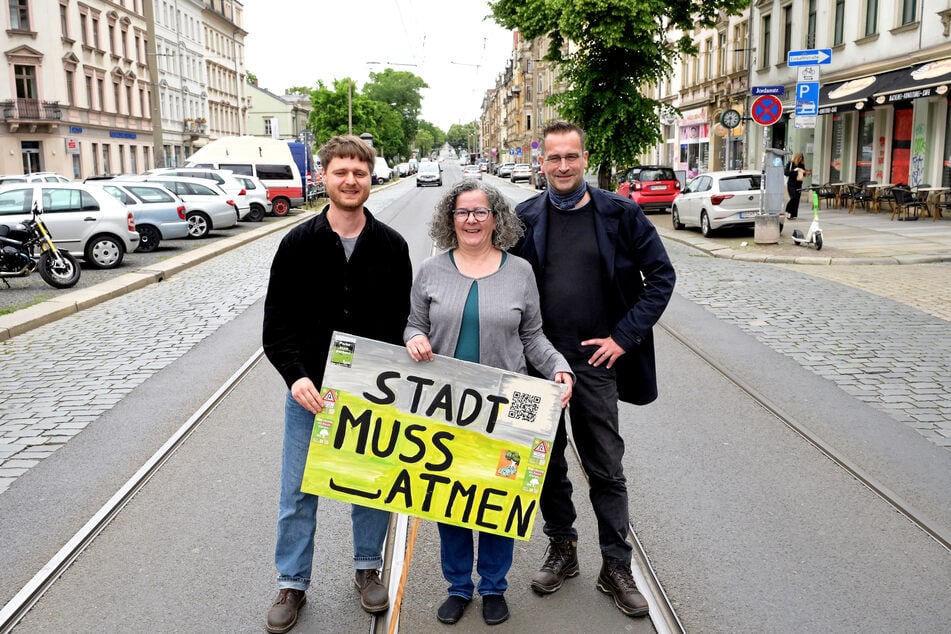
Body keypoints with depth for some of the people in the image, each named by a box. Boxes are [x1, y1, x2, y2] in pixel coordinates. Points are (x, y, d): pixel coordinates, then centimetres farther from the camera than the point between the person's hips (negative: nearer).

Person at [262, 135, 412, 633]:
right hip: (309, 389, -1)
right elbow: (276, 324, -5)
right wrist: (297, 376, -20)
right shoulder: (298, 244, -5)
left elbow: (404, 322, 2)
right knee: (299, 490, 8)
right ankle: (292, 583, 25)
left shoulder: (392, 246, -2)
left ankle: (368, 567, 34)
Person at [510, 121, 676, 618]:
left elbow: (661, 275, 0)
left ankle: (616, 567, 20)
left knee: (606, 468, 6)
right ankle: (562, 549, 32)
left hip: (595, 360, -2)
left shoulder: (620, 214, -3)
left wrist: (625, 336, -6)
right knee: (547, 461, 13)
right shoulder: (524, 218, 1)